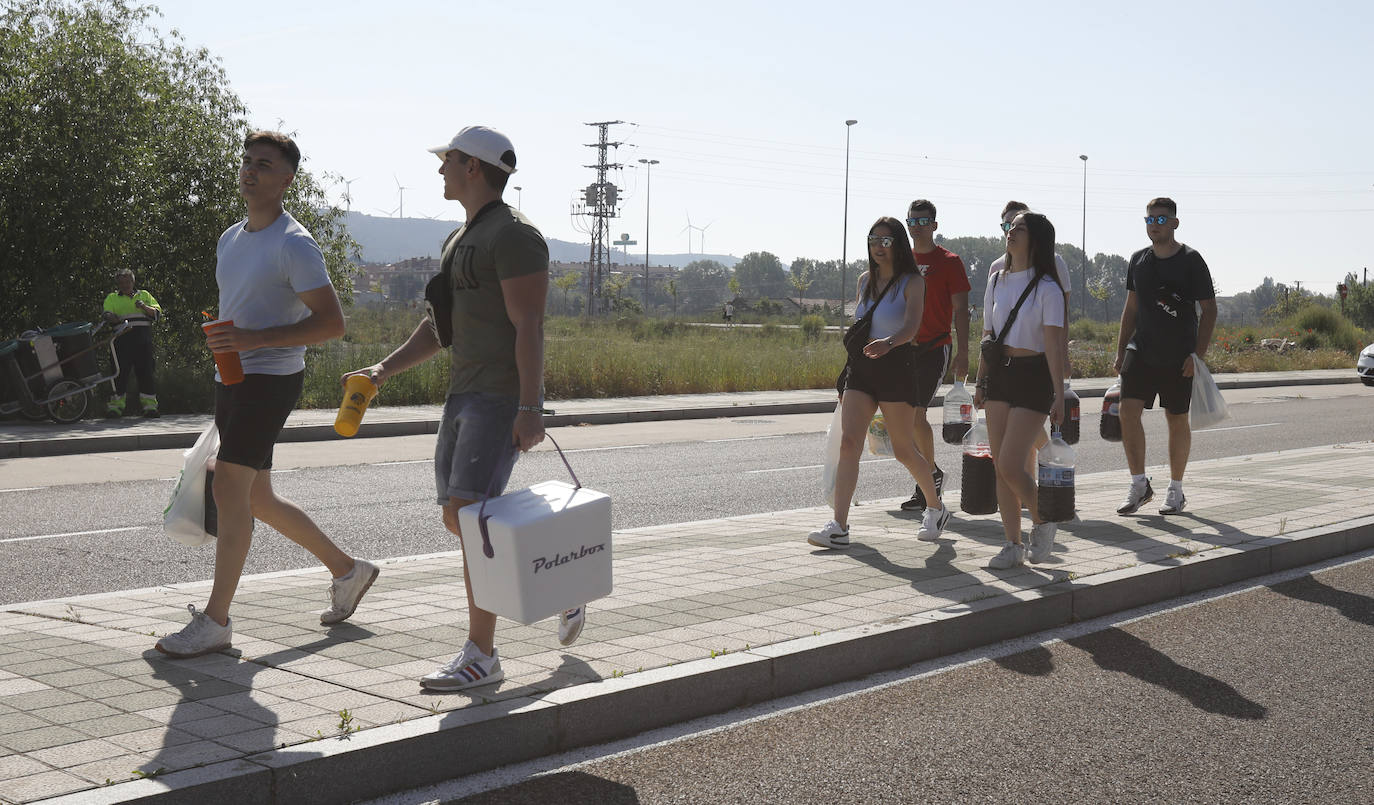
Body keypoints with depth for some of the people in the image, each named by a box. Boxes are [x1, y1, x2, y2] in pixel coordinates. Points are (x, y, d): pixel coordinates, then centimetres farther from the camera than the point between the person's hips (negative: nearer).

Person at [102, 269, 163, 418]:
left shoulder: (144, 295, 23)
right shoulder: (112, 298, 20)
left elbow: (158, 313, 13)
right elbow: (108, 314, 3)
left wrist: (144, 307, -5)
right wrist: (111, 317, -20)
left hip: (143, 337, 1)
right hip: (123, 337, -1)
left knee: (146, 369, -3)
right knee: (120, 369, -7)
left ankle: (149, 405, 1)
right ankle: (116, 404, -4)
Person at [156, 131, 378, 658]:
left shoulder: (294, 246, -12)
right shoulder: (230, 240, 15)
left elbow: (332, 322, -17)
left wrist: (255, 339, -24)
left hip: (270, 378, -9)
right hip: (231, 378, 9)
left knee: (230, 488, -13)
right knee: (255, 498, 13)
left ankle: (215, 621, -7)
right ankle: (347, 570, 28)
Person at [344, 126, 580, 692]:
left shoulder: (514, 234, -10)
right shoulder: (461, 240, 20)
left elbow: (529, 326, -18)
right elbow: (439, 325, 25)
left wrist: (529, 408, -23)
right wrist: (386, 369, 13)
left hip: (504, 397, -10)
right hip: (465, 394, 10)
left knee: (468, 515, -16)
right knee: (459, 519, 9)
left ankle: (481, 656, -10)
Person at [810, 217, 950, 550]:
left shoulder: (912, 282, -4)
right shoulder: (865, 281, 14)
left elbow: (911, 327, -20)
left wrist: (888, 343, -40)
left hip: (896, 367, -5)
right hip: (860, 367, 5)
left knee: (903, 450, 3)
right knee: (849, 442, -11)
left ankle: (936, 508, 29)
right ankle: (839, 527, -16)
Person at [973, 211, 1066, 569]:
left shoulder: (1047, 288, -9)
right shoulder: (996, 281, 9)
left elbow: (1054, 344, -13)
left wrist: (1058, 394, -17)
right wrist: (981, 381, 14)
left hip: (1034, 377, -6)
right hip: (999, 374, 6)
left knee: (1010, 465, -11)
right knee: (1000, 466, 5)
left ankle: (1043, 522, 15)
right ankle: (1013, 544, 14)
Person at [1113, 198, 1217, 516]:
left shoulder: (1191, 261, -5)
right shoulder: (1138, 260, 9)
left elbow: (1209, 310, -4)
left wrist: (1198, 354, -12)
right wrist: (1120, 351, 13)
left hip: (1178, 356, -3)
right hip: (1141, 350, 4)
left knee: (1177, 420, 4)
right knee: (1128, 410, -11)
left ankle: (1176, 490, 17)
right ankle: (1139, 485, -2)